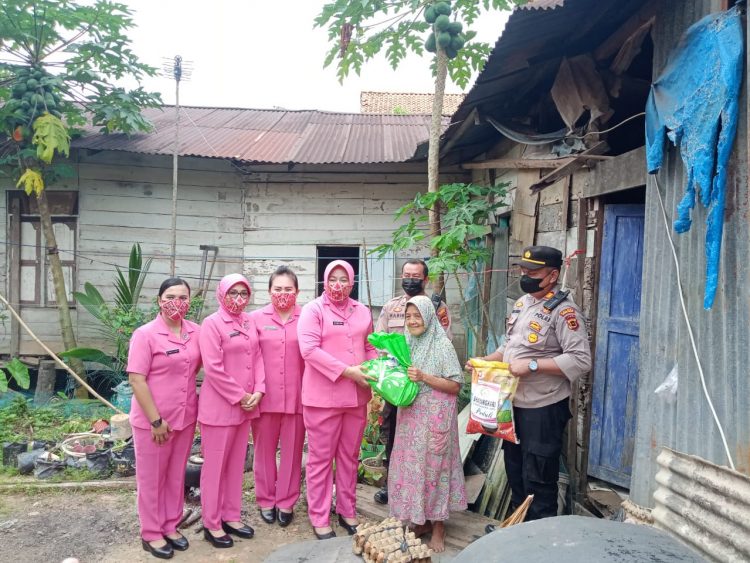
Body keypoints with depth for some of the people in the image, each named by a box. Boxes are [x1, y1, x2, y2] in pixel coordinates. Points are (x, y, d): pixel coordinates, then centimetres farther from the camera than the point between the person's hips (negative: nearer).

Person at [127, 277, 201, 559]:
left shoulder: (196, 332, 0)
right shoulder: (145, 334, -15)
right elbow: (136, 379, -16)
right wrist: (156, 420, -17)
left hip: (185, 418, 5)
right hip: (153, 421, -5)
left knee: (176, 475, 18)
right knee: (152, 478, 11)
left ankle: (171, 526, 35)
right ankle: (151, 533, 29)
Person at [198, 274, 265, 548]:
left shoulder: (249, 321, 8)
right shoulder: (211, 323, -11)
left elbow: (257, 357, 10)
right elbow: (213, 368, -17)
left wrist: (258, 391, -3)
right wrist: (240, 396, -14)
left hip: (246, 406, 6)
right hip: (219, 406, -6)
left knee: (236, 464, 15)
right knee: (215, 466, 6)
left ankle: (231, 517, 29)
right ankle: (211, 524, 20)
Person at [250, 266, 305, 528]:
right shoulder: (256, 318, 1)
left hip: (296, 397, 0)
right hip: (265, 396, 0)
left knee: (292, 450, 10)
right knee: (264, 450, 12)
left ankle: (287, 502, 27)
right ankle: (266, 500, 31)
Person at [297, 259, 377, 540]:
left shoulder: (362, 311, 11)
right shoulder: (313, 309, -5)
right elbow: (309, 349, -17)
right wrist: (347, 371, -21)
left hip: (356, 396, 5)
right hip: (323, 397, -5)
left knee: (350, 456, 16)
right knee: (321, 458, 6)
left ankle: (347, 510, 31)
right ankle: (319, 518, 20)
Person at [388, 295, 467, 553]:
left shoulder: (442, 345, -10)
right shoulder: (407, 344, 9)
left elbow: (455, 385, -12)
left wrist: (424, 377, -20)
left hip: (434, 418, -6)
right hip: (410, 416, 6)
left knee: (433, 467, 2)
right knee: (411, 466, 10)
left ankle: (438, 525, 18)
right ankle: (420, 521, 25)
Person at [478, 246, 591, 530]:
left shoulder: (563, 311, -16)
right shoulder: (522, 304, 10)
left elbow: (581, 359, -24)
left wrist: (532, 365, -27)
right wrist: (485, 360, 4)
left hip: (543, 408, -9)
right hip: (514, 403, 9)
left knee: (538, 478, 3)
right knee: (514, 469, 21)